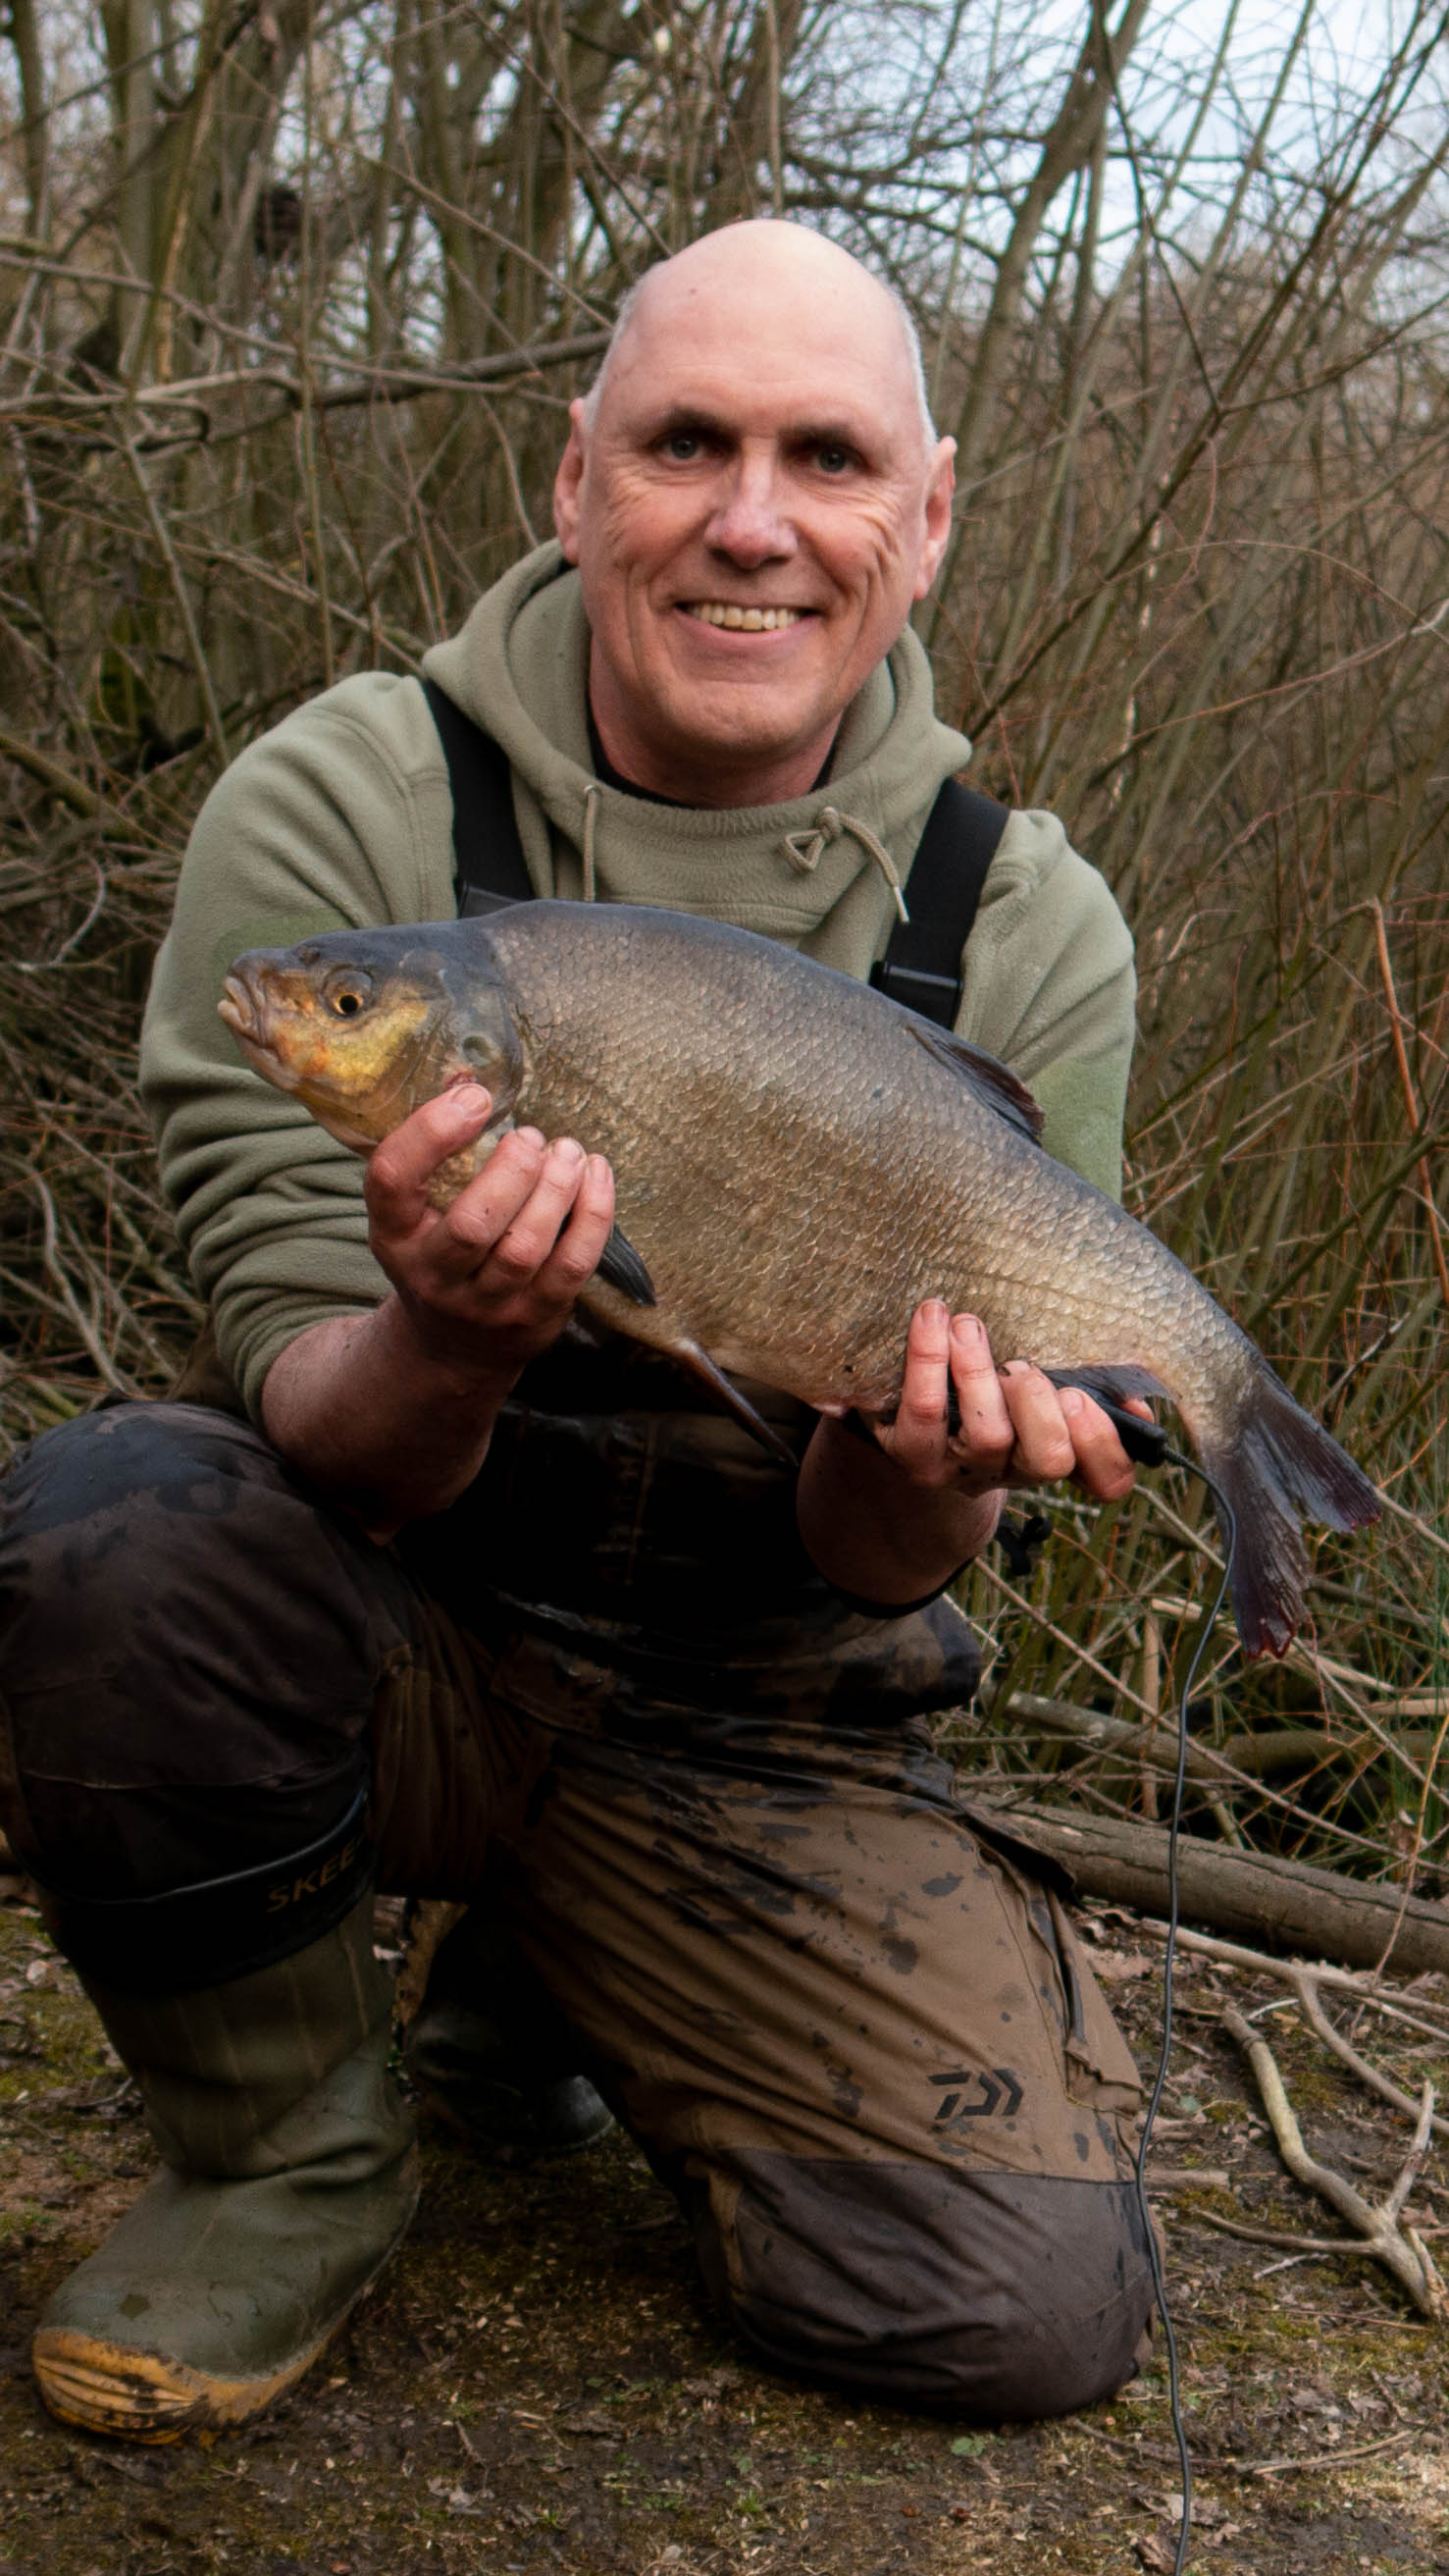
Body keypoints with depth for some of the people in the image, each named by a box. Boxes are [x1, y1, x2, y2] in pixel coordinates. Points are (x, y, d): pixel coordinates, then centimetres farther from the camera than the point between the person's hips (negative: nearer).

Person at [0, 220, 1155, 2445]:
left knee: (1030, 2308, -14)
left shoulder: (1029, 931, -7)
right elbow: (329, 1444, -14)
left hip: (753, 1732, 2)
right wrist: (446, 1345, -38)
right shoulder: (337, 807, -12)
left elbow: (865, 1568, -6)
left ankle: (550, 1985, 17)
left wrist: (917, 1471, -31)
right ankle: (291, 2153, -4)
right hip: (389, 1647, -1)